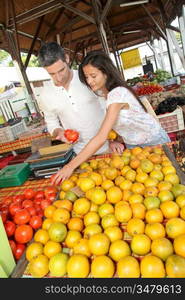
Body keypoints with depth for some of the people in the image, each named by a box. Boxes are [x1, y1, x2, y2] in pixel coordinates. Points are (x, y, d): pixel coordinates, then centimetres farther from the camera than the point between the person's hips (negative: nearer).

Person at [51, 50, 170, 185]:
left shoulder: (117, 94, -32)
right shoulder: (101, 93, -7)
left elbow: (101, 138, -40)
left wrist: (71, 166, -41)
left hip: (153, 141, -6)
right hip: (131, 144, 7)